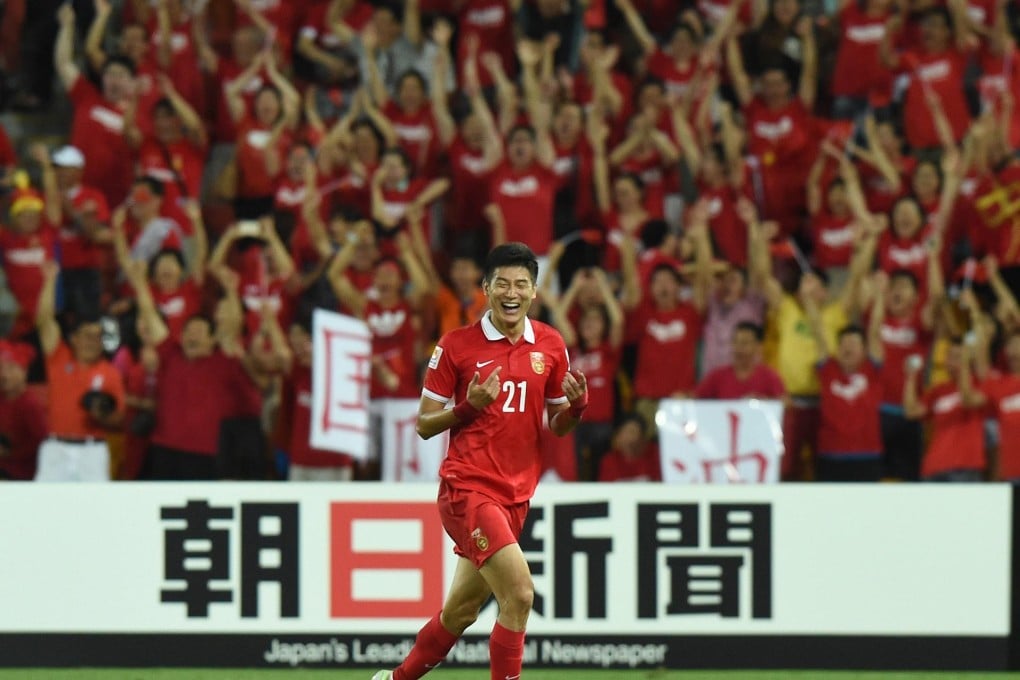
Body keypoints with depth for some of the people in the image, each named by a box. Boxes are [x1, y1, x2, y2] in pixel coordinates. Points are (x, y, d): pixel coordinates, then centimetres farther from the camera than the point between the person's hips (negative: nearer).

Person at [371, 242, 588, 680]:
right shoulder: (456, 346, -6)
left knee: (461, 611, 13)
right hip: (466, 489, -6)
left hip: (515, 495, 6)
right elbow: (424, 425, -1)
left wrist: (577, 404, -7)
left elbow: (557, 425, 15)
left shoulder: (551, 346, 7)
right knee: (519, 593, -21)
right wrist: (470, 407, -19)